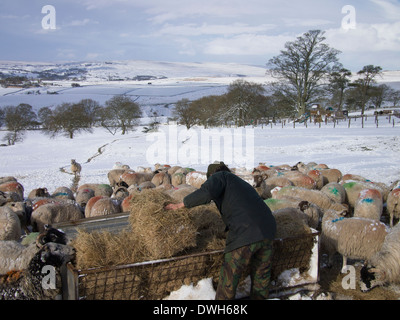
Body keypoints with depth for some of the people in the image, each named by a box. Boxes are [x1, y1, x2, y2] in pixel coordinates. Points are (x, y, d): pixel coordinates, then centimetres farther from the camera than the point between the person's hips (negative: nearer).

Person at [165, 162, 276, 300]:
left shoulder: (220, 176, 9)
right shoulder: (242, 183, 32)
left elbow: (206, 193, -12)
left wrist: (181, 204, -1)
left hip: (244, 234, -8)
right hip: (267, 231, 8)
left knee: (229, 278, 7)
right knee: (261, 274, 22)